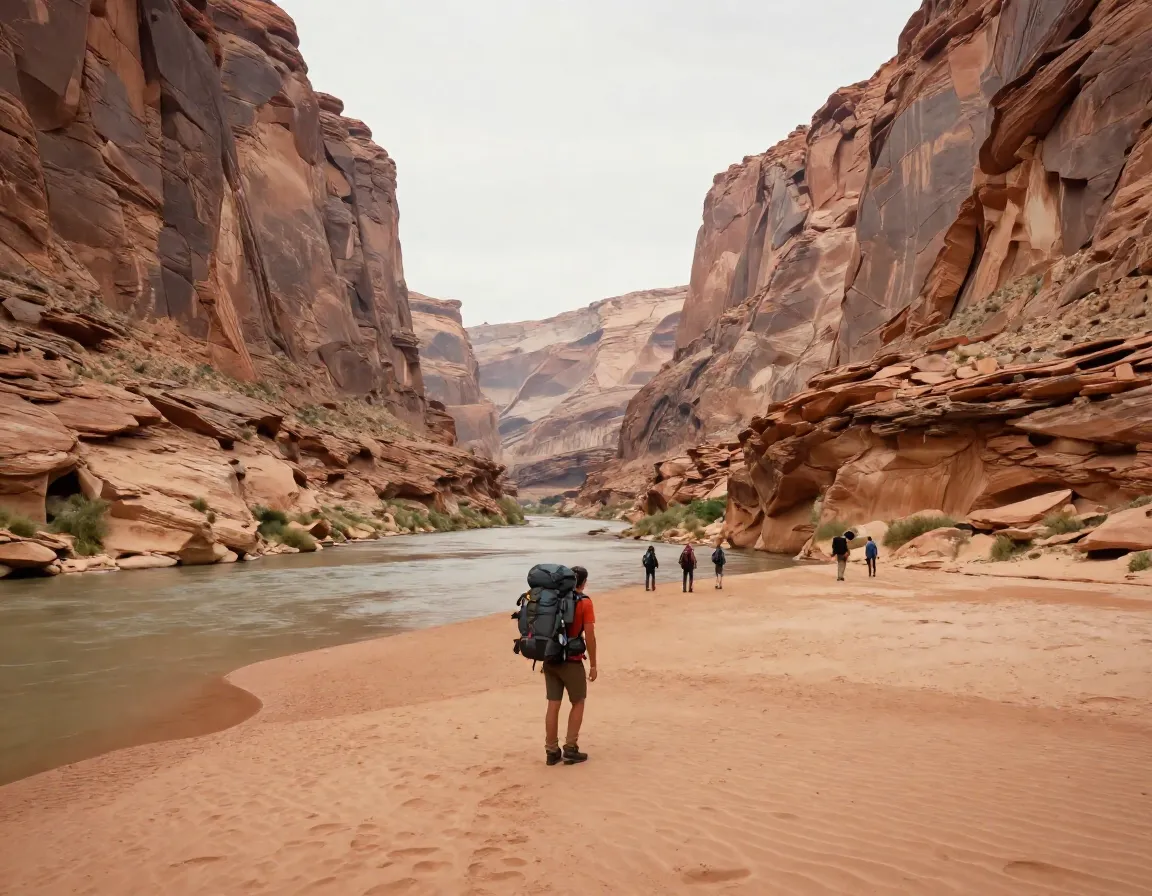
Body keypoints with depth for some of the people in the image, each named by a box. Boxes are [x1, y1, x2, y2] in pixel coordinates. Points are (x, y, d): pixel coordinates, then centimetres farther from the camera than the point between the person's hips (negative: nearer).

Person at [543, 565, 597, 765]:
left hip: (550, 659, 5)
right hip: (571, 661, -5)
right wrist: (593, 664, -4)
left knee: (553, 705, 9)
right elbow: (589, 636, -12)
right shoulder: (584, 602, -9)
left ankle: (552, 751, 13)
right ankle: (570, 749, 9)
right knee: (578, 703, 11)